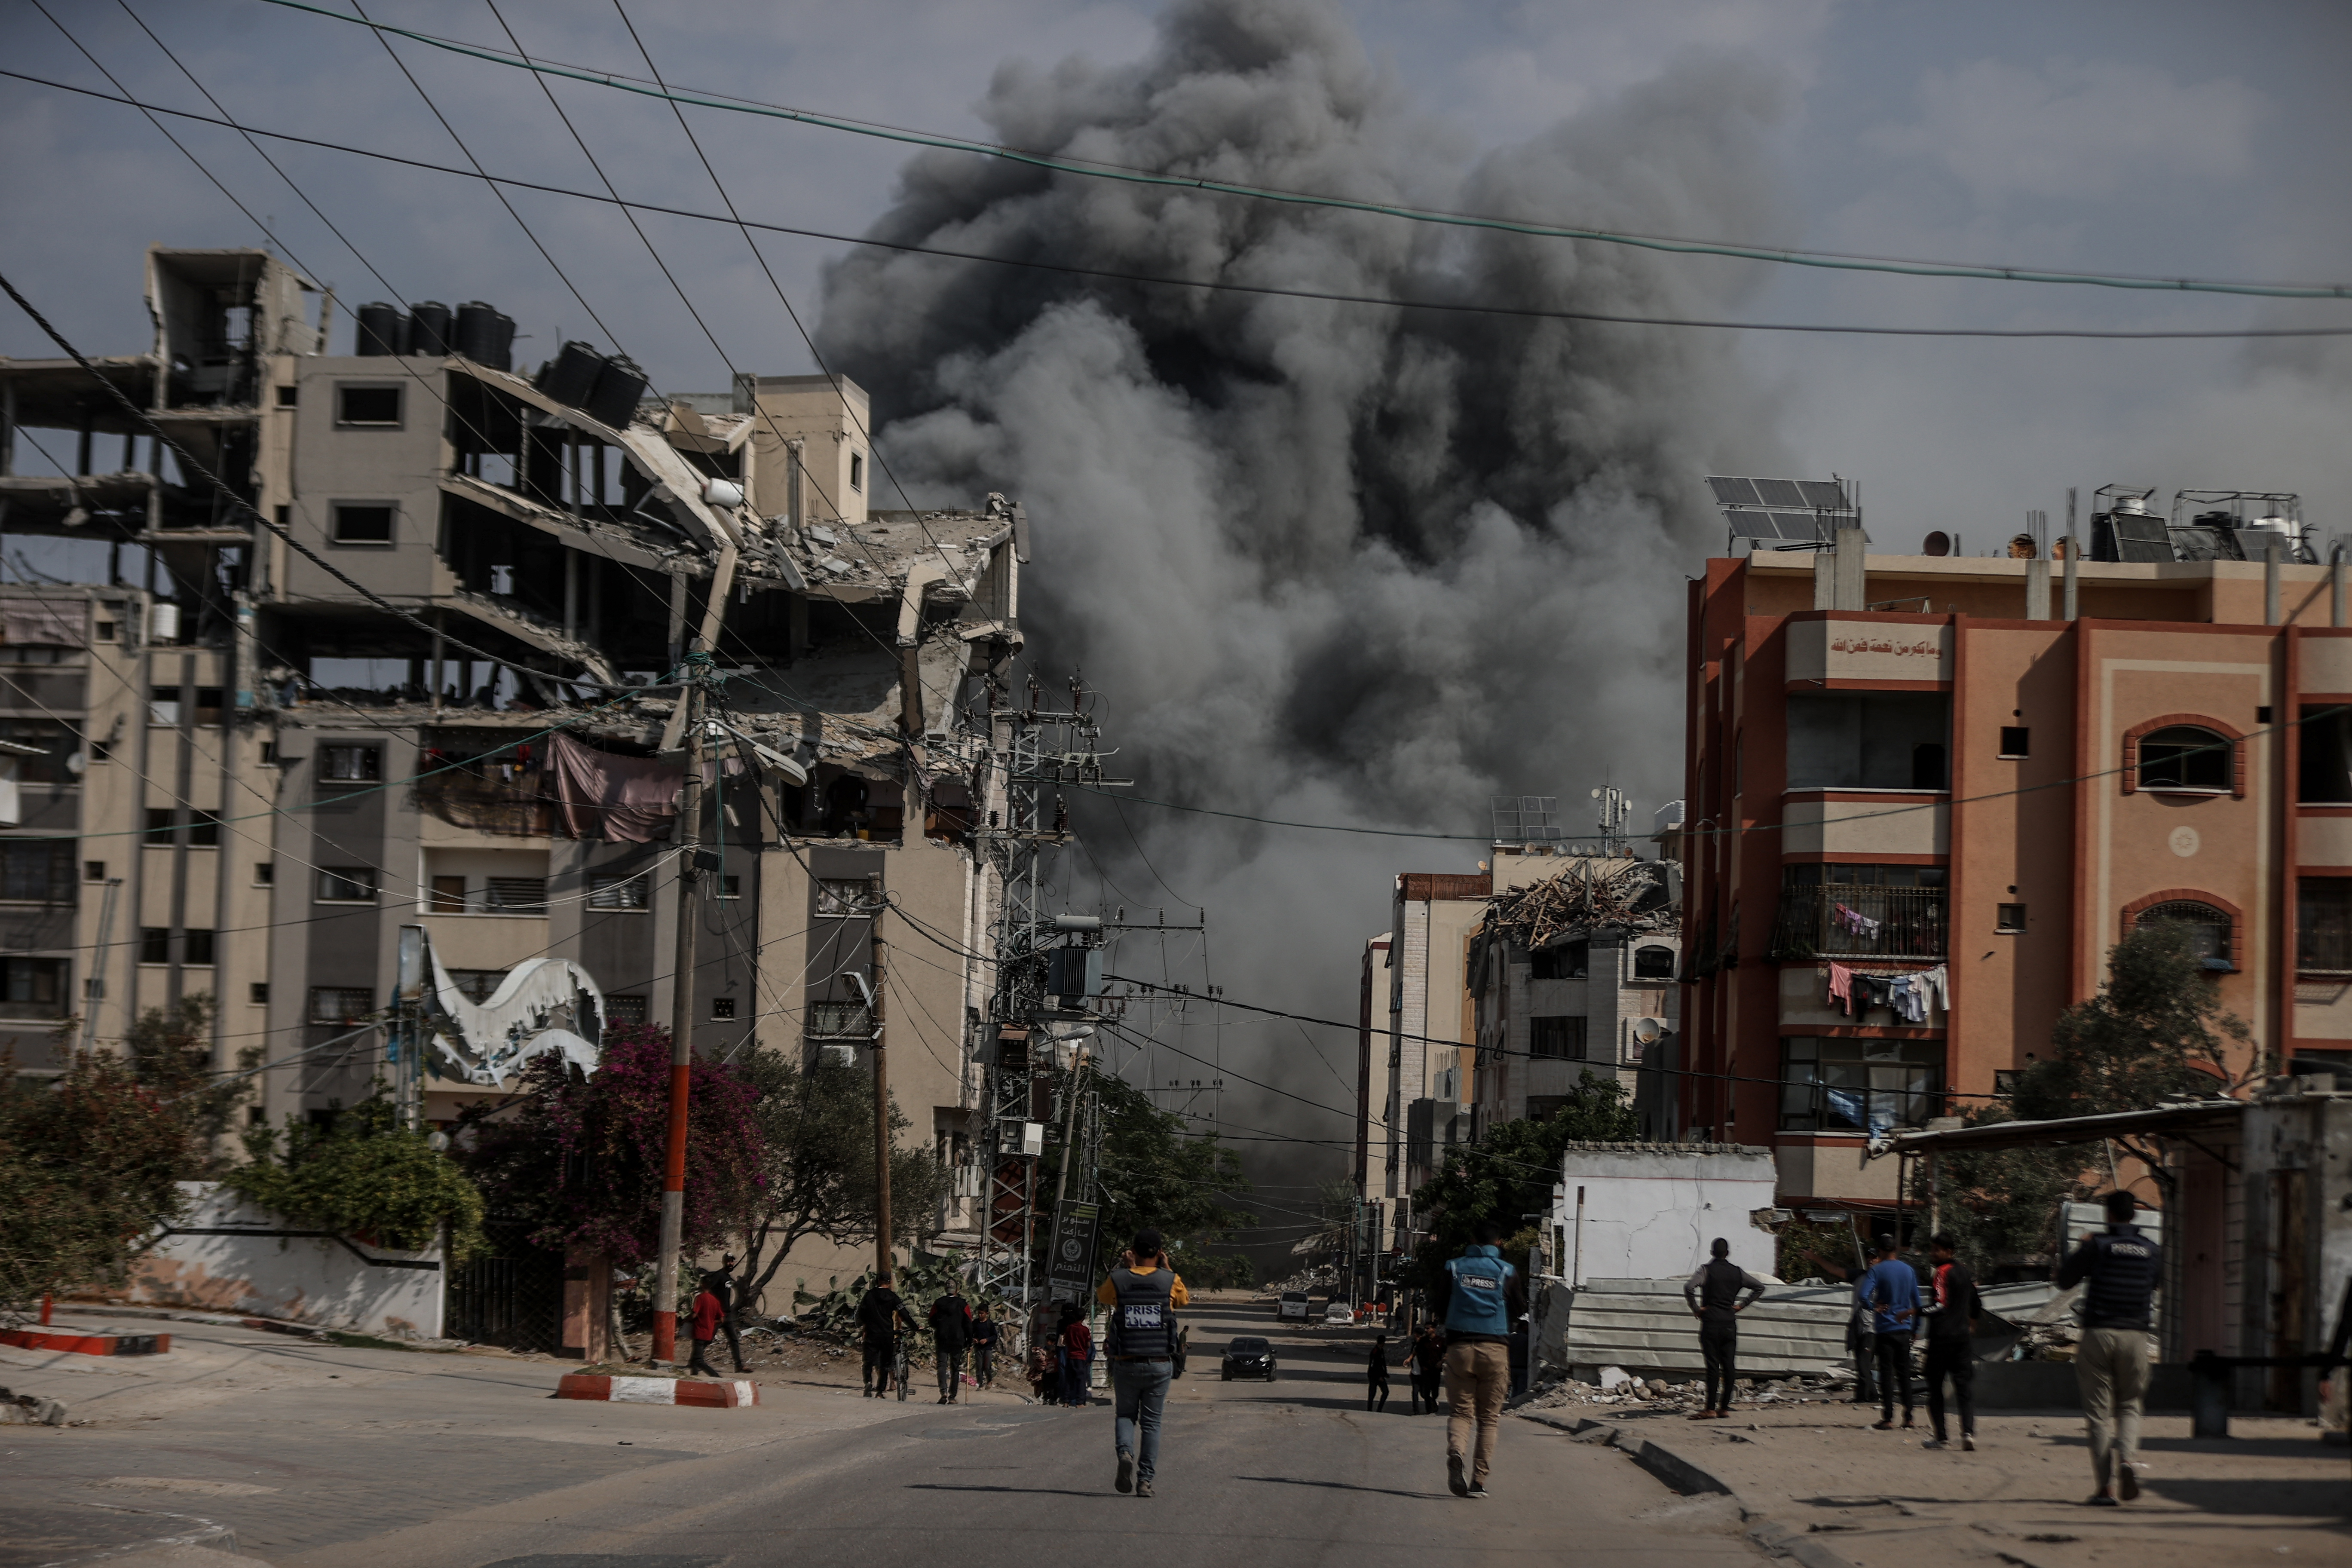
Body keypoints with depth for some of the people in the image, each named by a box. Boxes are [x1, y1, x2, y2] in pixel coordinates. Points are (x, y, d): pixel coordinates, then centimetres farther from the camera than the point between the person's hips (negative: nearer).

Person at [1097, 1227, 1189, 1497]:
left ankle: (1125, 1452, -14)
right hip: (1160, 1364, 0)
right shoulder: (1171, 1281, -4)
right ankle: (1145, 1480, 4)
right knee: (1151, 1422, 9)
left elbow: (1101, 1297, 18)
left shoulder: (1118, 1280, -4)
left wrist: (1123, 1267, 17)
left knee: (1125, 1414, 15)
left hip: (1126, 1363, 0)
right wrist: (1168, 1268, 20)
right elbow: (1183, 1300, 19)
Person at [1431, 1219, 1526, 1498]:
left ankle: (1456, 1452, -25)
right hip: (1495, 1348, 0)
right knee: (1489, 1417, 7)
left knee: (1460, 1410, 7)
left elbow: (1438, 1307, 7)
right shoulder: (1507, 1272, 1)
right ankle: (1479, 1481, 1)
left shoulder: (1453, 1268, 4)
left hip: (1459, 1347, 0)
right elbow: (1520, 1308, 7)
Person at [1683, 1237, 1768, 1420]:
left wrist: (1696, 1309, -9)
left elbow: (1689, 1287, -22)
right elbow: (1760, 1287, 15)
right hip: (1730, 1324, 4)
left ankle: (1711, 1410, -10)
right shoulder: (1737, 1272, 8)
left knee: (1713, 1367, -7)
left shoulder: (1707, 1270, -5)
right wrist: (1742, 1305, 14)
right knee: (1728, 1366, 7)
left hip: (1711, 1324, -4)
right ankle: (1725, 1408, 9)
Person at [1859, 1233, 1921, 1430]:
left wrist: (1875, 1308, -2)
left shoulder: (1876, 1270, -8)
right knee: (1904, 1374, 9)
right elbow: (1917, 1302, 9)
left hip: (1884, 1329, -4)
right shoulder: (1909, 1271, 6)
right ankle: (1908, 1418, 8)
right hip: (1904, 1329, 4)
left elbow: (1864, 1297, -21)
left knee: (1886, 1373, -1)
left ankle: (1887, 1418, -5)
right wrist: (1916, 1328, 16)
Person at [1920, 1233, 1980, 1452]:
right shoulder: (1966, 1272, 12)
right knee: (1965, 1386, 2)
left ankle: (1941, 1436, 2)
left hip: (1941, 1337, -7)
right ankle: (1968, 1432, -14)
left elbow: (1940, 1305, -20)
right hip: (1962, 1336, 7)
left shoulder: (1942, 1273, -11)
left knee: (1935, 1387, 3)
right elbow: (1975, 1305, 22)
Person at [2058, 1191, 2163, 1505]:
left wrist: (2079, 1251, 20)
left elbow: (2065, 1281, 4)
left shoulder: (2097, 1246, -4)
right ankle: (2128, 1458, -12)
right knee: (2129, 1406, 16)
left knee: (2099, 1411, 3)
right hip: (2135, 1335, 2)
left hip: (2099, 1334, -2)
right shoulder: (2152, 1251, 6)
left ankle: (2106, 1485, -3)